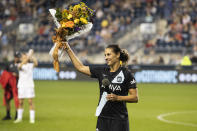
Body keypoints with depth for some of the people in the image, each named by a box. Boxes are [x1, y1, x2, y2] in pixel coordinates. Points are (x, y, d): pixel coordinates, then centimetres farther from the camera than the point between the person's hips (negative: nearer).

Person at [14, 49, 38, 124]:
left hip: (29, 85, -2)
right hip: (21, 85, 2)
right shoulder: (20, 65, 3)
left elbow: (36, 63, -18)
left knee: (30, 102, -7)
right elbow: (20, 66, -22)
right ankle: (19, 118, 18)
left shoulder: (30, 65, 3)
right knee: (20, 102, 6)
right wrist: (27, 58, -30)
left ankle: (32, 118, -3)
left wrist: (31, 56, -24)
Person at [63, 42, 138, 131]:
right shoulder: (101, 71, 8)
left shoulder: (126, 74, -5)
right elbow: (80, 67, 14)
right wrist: (68, 50, 13)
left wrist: (117, 98, -17)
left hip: (119, 120, -5)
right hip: (102, 118, 5)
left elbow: (135, 98, -5)